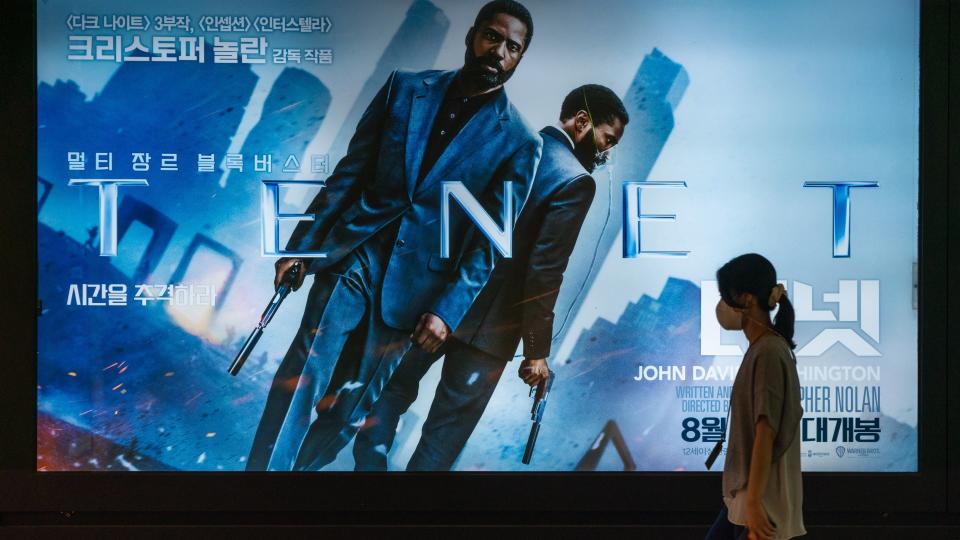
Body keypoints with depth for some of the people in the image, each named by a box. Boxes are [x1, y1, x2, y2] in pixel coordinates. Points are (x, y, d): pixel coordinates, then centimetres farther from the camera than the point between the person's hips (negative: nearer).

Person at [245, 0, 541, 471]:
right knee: (301, 380, -6)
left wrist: (449, 309, -11)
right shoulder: (405, 87, 5)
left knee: (348, 405, 6)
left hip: (413, 285, -1)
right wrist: (301, 245, 4)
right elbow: (349, 172, 6)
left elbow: (492, 237, -3)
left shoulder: (518, 141, -2)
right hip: (352, 255, 1)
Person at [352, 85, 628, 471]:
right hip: (490, 321, -6)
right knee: (446, 432, 5)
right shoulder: (575, 181, -13)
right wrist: (536, 350, -10)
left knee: (394, 390, 20)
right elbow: (544, 272, -18)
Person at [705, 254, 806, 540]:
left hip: (764, 498, -10)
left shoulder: (768, 353, -18)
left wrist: (754, 503, -22)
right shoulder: (762, 348, 11)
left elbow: (766, 434, -21)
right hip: (745, 492, 10)